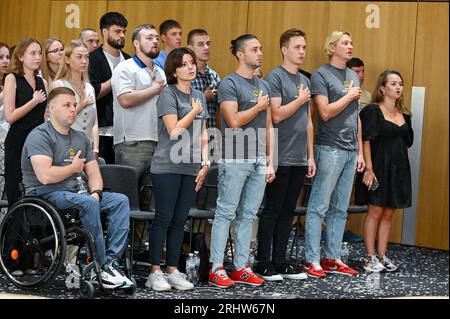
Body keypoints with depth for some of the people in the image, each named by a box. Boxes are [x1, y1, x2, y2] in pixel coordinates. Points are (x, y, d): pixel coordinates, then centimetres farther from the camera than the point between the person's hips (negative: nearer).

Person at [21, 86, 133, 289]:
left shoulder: (81, 139, 17)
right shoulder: (40, 136, -8)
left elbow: (94, 173, 13)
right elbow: (46, 176, -22)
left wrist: (96, 192, -10)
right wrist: (74, 168, -5)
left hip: (76, 192, 8)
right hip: (45, 194, -8)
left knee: (121, 200, -12)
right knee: (88, 203, -34)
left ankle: (113, 260, -23)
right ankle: (103, 267, -27)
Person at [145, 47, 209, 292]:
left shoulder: (199, 96, 15)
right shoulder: (168, 94, -5)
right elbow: (174, 130, -14)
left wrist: (205, 163, 8)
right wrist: (194, 112, -3)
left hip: (191, 168, 6)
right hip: (167, 166, -6)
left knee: (180, 220, 7)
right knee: (163, 218, -4)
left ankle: (173, 271, 13)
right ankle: (155, 272, 1)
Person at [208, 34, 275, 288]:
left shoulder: (264, 85, 16)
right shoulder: (229, 84, -5)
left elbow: (268, 127, 16)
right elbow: (234, 121, -16)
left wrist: (270, 162, 11)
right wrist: (258, 107, -3)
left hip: (259, 161, 7)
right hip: (235, 159, -7)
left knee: (248, 215, 8)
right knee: (226, 213, -3)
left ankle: (241, 267, 14)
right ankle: (217, 268, 0)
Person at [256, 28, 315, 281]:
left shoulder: (305, 80, 16)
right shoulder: (275, 77, -7)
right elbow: (277, 115, -16)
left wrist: (310, 156, 15)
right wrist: (300, 99, -6)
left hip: (299, 159, 7)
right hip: (281, 157, -7)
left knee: (287, 212, 10)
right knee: (272, 210, -1)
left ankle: (280, 262, 16)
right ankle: (263, 264, 5)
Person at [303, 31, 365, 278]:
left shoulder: (353, 76, 18)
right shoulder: (321, 75, -4)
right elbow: (326, 112, -13)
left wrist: (360, 151, 17)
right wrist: (350, 96, -5)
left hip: (350, 151, 7)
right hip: (330, 149, -7)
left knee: (340, 209, 9)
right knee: (319, 207, -4)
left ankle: (332, 258, 14)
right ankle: (312, 260, -1)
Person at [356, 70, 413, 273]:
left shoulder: (404, 115, 13)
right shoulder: (372, 111, -6)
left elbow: (408, 142, 19)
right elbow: (366, 141, -12)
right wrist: (369, 168, -18)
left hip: (398, 169, 6)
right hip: (379, 167, -6)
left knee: (388, 214, 8)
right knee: (375, 212, -4)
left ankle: (382, 256, 14)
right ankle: (370, 258, 1)